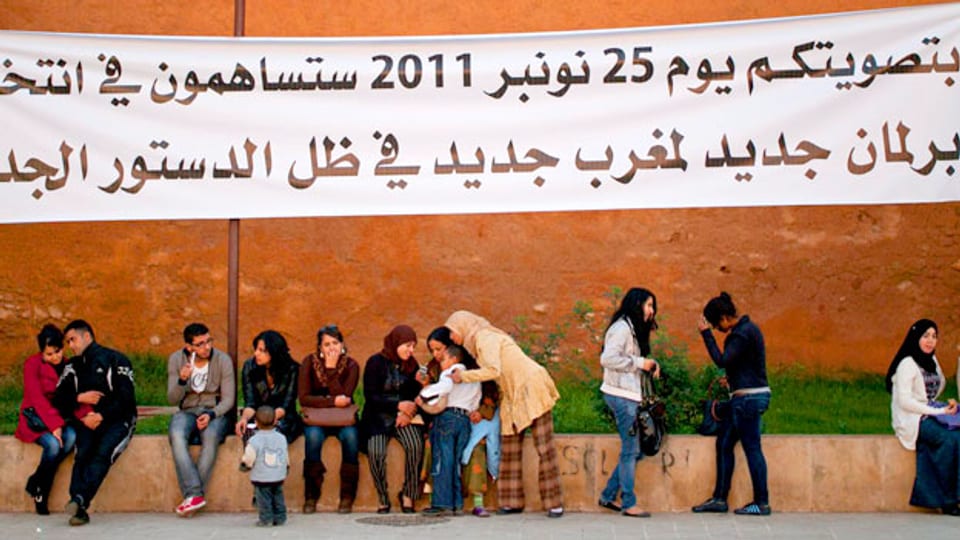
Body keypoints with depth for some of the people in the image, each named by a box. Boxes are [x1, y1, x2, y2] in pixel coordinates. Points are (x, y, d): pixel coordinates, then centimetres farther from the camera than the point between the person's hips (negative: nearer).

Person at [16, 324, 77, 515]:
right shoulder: (32, 364, -6)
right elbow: (37, 398, -15)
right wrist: (53, 425, -26)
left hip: (60, 417, 4)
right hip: (35, 418, -4)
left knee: (71, 437, -30)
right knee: (53, 444, -34)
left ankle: (37, 483, -12)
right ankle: (38, 488, -5)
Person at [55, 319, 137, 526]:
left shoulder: (115, 360, 2)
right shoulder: (72, 366, 19)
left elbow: (125, 398, -6)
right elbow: (59, 399, 15)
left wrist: (101, 416, -14)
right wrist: (79, 398, -5)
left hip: (116, 420, -3)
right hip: (86, 421, 3)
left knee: (103, 452, -31)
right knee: (83, 452, -26)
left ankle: (80, 499, -47)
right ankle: (79, 509, -37)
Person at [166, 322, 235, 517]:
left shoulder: (223, 360, -7)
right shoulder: (176, 360, -2)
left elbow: (228, 399, -7)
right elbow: (172, 400, -3)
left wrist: (211, 415, -26)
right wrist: (182, 380, -24)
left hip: (216, 412, -1)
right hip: (187, 411, 2)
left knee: (211, 436, -36)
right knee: (176, 435, -33)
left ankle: (194, 495, -31)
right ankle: (195, 494, -37)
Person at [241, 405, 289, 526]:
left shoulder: (254, 440, -14)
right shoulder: (281, 438, 2)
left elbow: (249, 459, -13)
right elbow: (286, 457, 10)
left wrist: (243, 460, 9)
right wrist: (286, 466, 27)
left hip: (261, 477, -5)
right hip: (279, 477, 5)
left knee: (264, 498, 3)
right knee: (278, 497, 14)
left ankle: (266, 519, 4)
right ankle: (280, 518, 17)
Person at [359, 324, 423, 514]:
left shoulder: (411, 364, 10)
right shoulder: (375, 363, -3)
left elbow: (416, 394, 9)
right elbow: (370, 397, -9)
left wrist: (408, 412, -12)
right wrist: (399, 405, -16)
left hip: (403, 416, 3)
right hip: (378, 417, -3)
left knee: (415, 445, -27)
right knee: (376, 452, -29)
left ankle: (408, 495, -12)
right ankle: (383, 499, -11)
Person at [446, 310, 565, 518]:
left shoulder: (485, 337, -11)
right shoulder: (476, 342, 17)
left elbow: (493, 370, -23)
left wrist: (462, 376, -14)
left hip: (532, 388, -10)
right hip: (513, 397, 10)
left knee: (544, 447, -8)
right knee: (510, 449, 5)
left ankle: (554, 503, -7)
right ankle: (513, 501, 8)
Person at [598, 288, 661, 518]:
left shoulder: (634, 329, 19)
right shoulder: (622, 327, -12)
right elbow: (607, 358, -23)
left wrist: (650, 364, 2)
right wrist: (639, 363, -17)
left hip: (630, 395, 10)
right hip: (621, 395, -10)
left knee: (634, 451, 11)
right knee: (631, 450, -4)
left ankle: (608, 496, 18)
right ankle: (628, 504, 3)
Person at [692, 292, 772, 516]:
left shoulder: (743, 333, -17)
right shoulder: (745, 329, 14)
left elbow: (722, 361, -21)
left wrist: (706, 334, -18)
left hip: (749, 398, -11)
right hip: (745, 397, 11)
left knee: (752, 448, -4)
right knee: (724, 443, 12)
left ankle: (762, 503, 4)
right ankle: (719, 498, 16)